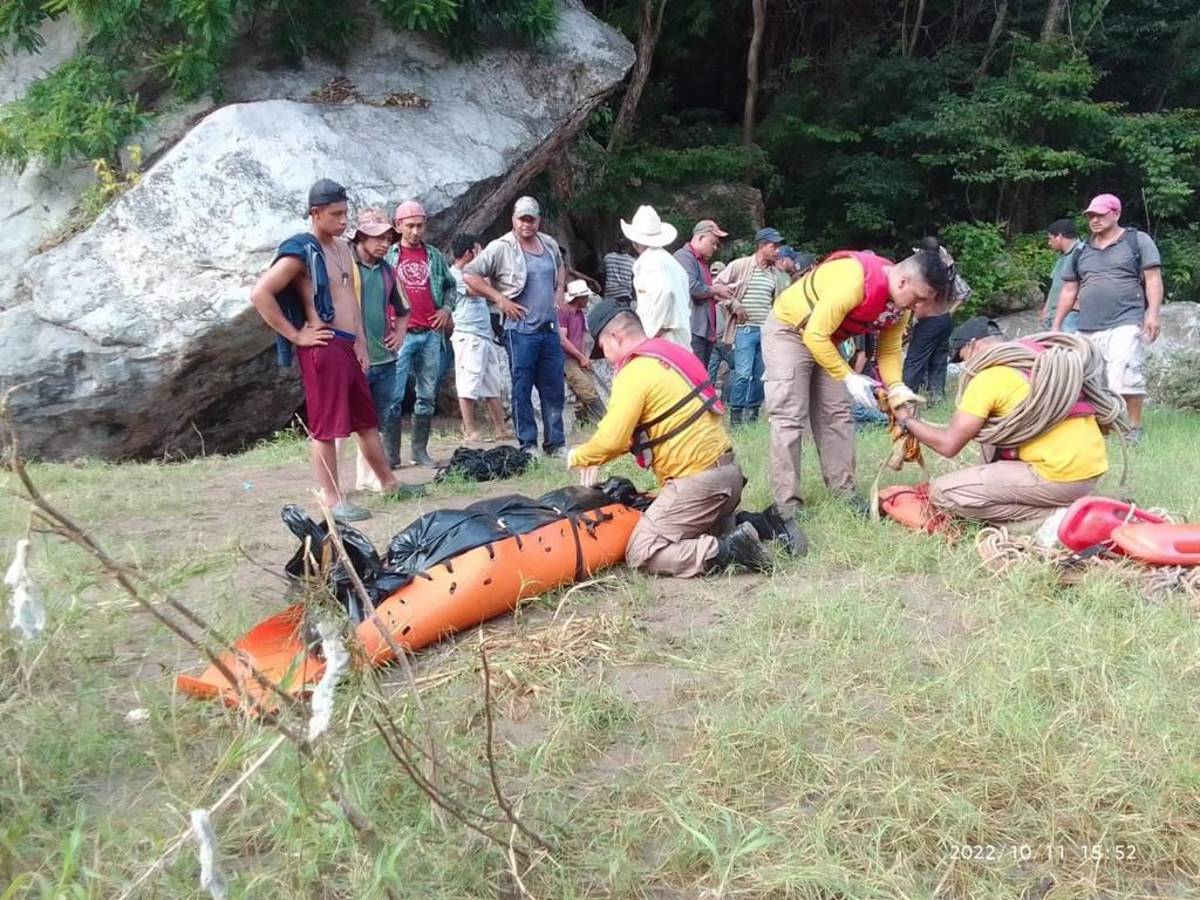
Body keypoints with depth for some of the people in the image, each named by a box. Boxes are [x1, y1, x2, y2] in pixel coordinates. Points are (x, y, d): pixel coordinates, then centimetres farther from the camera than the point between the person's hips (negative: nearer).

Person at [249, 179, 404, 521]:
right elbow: (260, 294, -17)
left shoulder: (343, 248, 14)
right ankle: (333, 500, 4)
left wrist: (361, 342, 14)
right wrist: (295, 335, -15)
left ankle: (389, 482, 28)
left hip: (349, 346, 9)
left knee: (367, 420, 17)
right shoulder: (300, 252, -11)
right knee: (327, 427, -3)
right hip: (323, 348, -8)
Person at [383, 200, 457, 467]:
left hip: (431, 334, 4)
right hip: (400, 334, -4)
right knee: (394, 396, -5)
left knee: (427, 396, 6)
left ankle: (420, 450, 14)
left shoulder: (434, 255, 12)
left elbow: (451, 285, 23)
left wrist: (447, 308, 7)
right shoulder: (388, 255, 3)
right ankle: (391, 454, 1)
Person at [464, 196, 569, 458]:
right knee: (522, 389, -1)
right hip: (520, 330, -6)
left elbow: (560, 266, 32)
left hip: (549, 328, 6)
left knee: (554, 389, 8)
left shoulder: (550, 244, 11)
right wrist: (499, 299, -12)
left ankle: (556, 443, 17)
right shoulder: (501, 248, -7)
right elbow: (469, 275, -9)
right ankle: (528, 445, 6)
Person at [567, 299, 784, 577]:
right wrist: (596, 457, 17)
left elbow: (611, 438, -20)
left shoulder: (635, 372, -14)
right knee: (708, 532, 30)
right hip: (728, 470, 10)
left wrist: (579, 456, 1)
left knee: (641, 554, -5)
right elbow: (632, 429, 22)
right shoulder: (668, 354, 15)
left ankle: (731, 550, -14)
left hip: (698, 480, -9)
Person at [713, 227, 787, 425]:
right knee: (743, 373, -12)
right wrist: (735, 306, -8)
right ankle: (735, 414, -1)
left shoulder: (774, 273, 13)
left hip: (767, 330, 6)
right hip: (745, 329, -6)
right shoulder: (740, 265, -3)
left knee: (761, 375, 6)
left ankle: (752, 413, 17)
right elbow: (718, 286, -3)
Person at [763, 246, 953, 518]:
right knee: (789, 417, -11)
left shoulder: (900, 305, -7)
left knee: (836, 413, 5)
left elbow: (889, 351, 1)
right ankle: (787, 503, -10)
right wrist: (849, 377, -28)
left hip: (825, 339, 8)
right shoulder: (853, 281, -35)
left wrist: (897, 389, -16)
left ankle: (844, 490, 11)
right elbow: (815, 334, -32)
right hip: (787, 331, -8)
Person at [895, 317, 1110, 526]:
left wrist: (908, 421, 12)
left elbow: (948, 444, -6)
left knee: (942, 492, -6)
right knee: (992, 427, 27)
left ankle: (1050, 516, -6)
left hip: (1060, 476, -9)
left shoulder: (989, 376, -8)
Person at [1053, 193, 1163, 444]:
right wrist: (1056, 325, 16)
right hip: (1088, 329, 5)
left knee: (1125, 376, -16)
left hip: (1126, 324, -5)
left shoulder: (1138, 241, 6)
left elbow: (1153, 279, -1)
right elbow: (1069, 291, 20)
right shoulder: (1081, 251, 18)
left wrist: (1153, 313, -13)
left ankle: (1135, 428, -6)